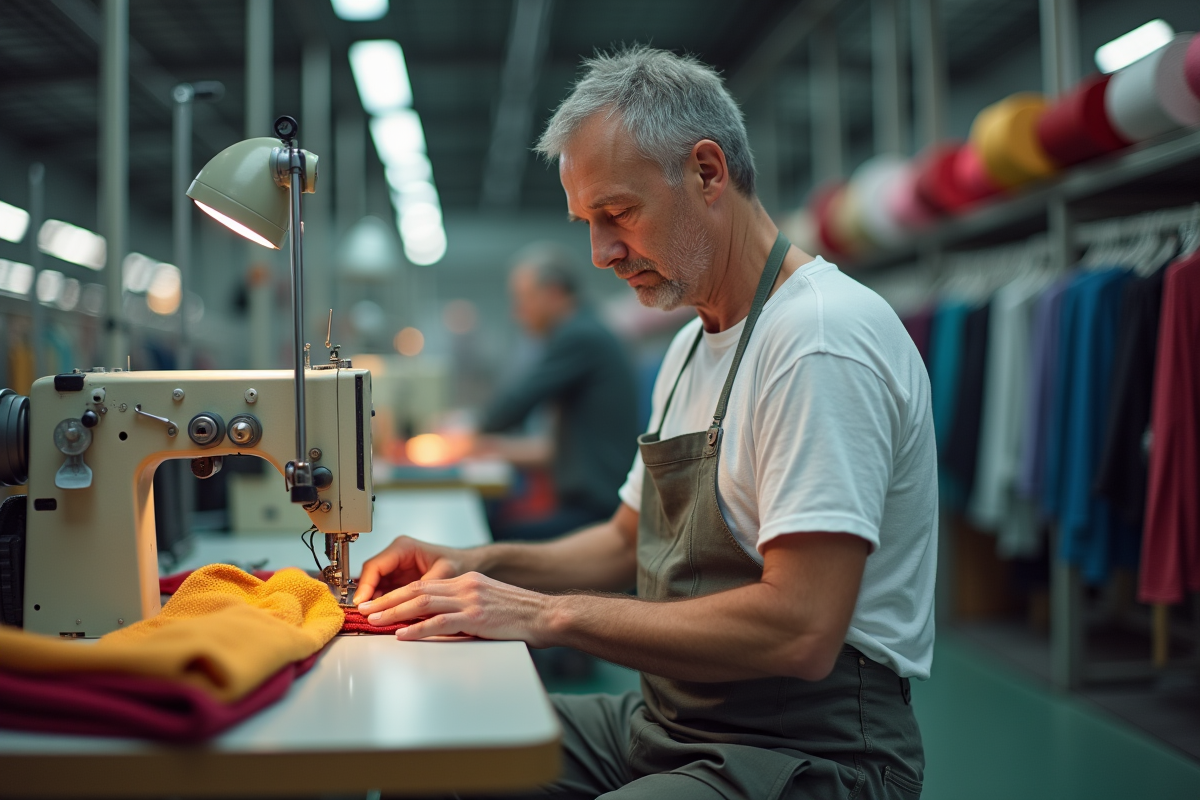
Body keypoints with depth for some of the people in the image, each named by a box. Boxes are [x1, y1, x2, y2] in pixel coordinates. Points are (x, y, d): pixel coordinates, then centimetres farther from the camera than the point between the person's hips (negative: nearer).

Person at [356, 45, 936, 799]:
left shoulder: (824, 337, -19)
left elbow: (799, 632, -26)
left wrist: (550, 614, -20)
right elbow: (630, 542, 21)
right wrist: (475, 567, 5)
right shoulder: (693, 346, 14)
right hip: (668, 722, 9)